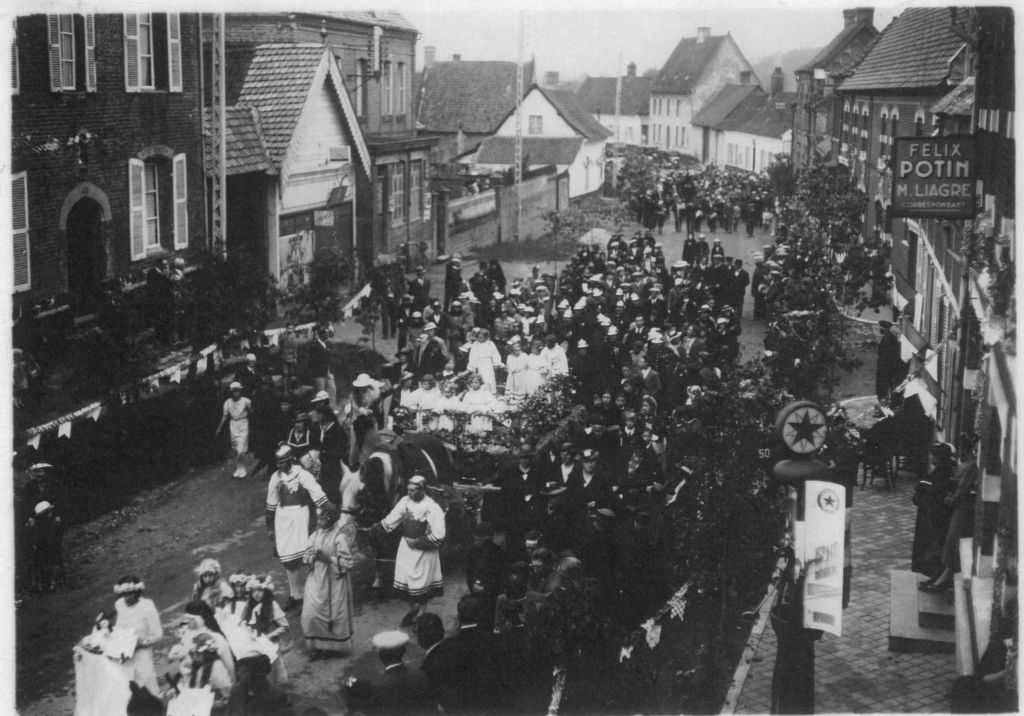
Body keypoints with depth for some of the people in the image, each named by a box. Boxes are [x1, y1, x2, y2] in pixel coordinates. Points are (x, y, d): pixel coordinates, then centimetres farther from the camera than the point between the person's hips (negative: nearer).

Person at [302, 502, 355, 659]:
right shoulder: (315, 536, 4)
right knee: (310, 614, -1)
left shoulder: (340, 537, -13)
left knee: (333, 615, 5)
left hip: (334, 583, -4)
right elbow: (306, 557, 7)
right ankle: (316, 646, 14)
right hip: (316, 581, 5)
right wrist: (312, 556, -15)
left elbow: (347, 562, -14)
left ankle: (331, 646, 22)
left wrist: (328, 558, -23)